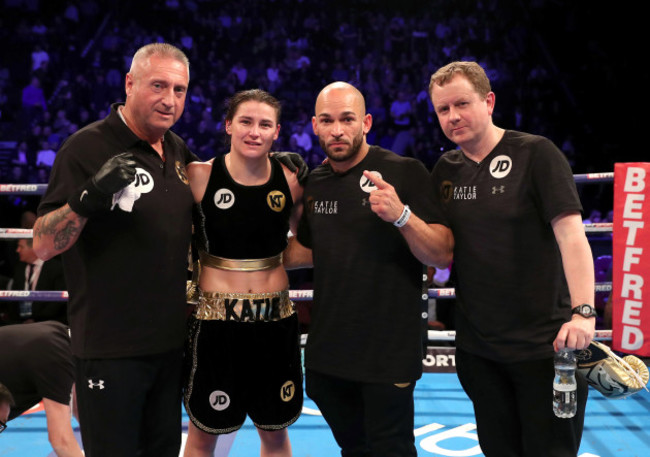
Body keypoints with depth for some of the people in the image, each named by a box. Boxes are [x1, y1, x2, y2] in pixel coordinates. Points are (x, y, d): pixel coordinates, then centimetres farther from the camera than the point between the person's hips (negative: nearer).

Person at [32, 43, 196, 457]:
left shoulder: (178, 150, 7)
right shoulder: (88, 147, -14)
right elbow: (43, 245, -18)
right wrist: (88, 198, -34)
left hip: (170, 340, 7)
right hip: (111, 348, -6)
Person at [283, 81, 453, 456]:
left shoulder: (405, 173, -11)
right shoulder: (314, 183, 5)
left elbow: (444, 255, -16)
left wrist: (401, 215, -31)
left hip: (387, 355, -5)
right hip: (327, 353, 6)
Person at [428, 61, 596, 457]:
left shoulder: (535, 153, -9)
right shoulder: (444, 170, 6)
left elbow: (571, 234, -16)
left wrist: (583, 311, -27)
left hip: (543, 344, -5)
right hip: (477, 346, 5)